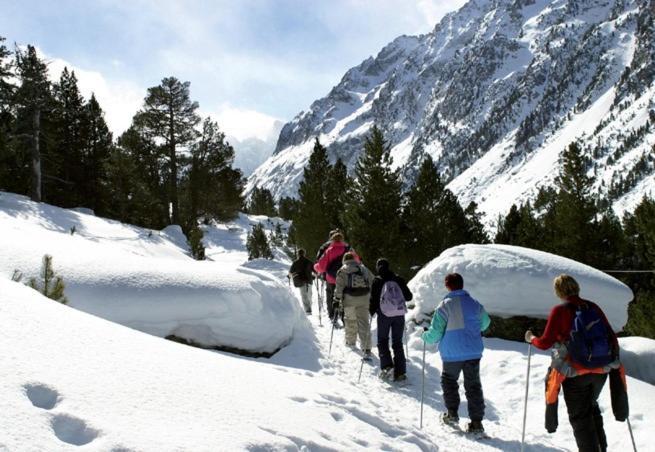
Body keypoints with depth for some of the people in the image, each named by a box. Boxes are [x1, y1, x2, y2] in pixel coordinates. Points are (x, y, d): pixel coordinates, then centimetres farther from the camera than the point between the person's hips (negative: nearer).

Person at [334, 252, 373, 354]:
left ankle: (351, 342, 30)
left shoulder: (342, 271, 2)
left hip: (350, 299, -2)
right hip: (364, 298, 2)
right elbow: (372, 282, 16)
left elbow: (339, 286, -6)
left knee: (350, 320, 17)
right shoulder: (364, 268, 14)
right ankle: (366, 347, -3)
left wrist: (337, 299, -3)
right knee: (364, 321, 2)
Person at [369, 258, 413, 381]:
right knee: (398, 343, 10)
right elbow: (409, 296, 7)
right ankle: (400, 372, 5)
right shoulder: (398, 279, 6)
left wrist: (371, 311, 9)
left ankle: (387, 366, -7)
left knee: (382, 341, 11)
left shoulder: (377, 281, -4)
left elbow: (374, 299, -8)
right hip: (399, 314, 3)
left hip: (385, 314, -3)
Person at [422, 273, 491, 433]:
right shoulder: (474, 304, 0)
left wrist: (425, 336, 8)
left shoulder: (444, 306, -13)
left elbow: (435, 333, -13)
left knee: (448, 381, 20)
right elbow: (485, 323, 19)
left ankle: (452, 414, 21)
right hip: (474, 353, 3)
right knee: (473, 385, 9)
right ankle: (476, 422, 5)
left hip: (452, 354, -3)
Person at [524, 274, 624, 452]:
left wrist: (531, 339, 10)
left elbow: (545, 343, -11)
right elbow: (612, 337, 5)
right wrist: (614, 360, 20)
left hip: (575, 372, -5)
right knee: (591, 407, 28)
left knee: (580, 417, 9)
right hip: (602, 370, 5)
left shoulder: (559, 311, -11)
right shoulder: (593, 307, 2)